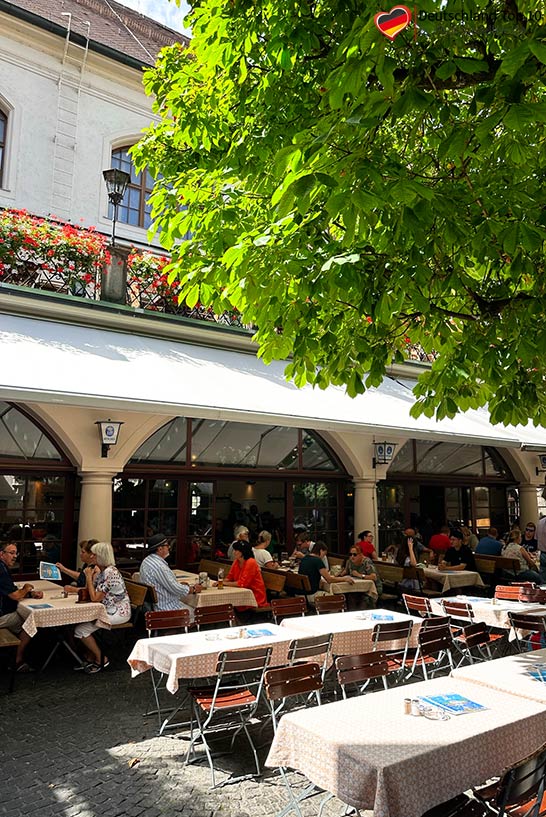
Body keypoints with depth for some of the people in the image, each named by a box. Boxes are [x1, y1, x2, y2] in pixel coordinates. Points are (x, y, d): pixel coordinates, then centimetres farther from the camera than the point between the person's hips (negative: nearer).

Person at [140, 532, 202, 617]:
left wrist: (179, 584, 13)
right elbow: (176, 590, -22)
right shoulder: (159, 566, -26)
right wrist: (193, 589, -6)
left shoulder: (146, 561, 6)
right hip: (166, 608, -10)